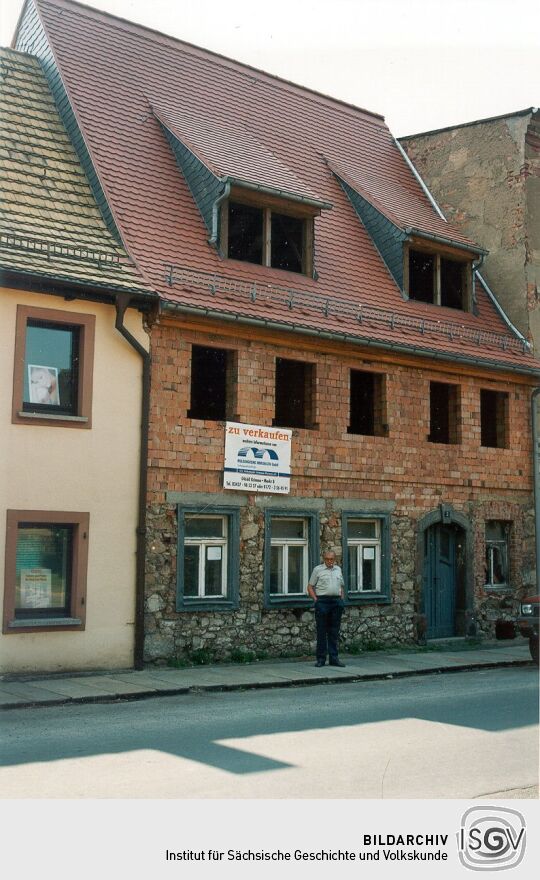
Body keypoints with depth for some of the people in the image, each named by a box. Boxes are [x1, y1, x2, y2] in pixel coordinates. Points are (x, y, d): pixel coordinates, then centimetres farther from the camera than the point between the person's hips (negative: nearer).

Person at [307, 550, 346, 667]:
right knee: (321, 631, -1)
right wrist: (316, 600, -8)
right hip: (322, 601, -4)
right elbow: (310, 587, 1)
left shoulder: (338, 569, 15)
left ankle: (333, 658, 12)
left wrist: (341, 599, 11)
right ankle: (321, 659, 5)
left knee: (334, 631, 7)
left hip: (336, 602, 4)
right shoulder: (318, 569, 1)